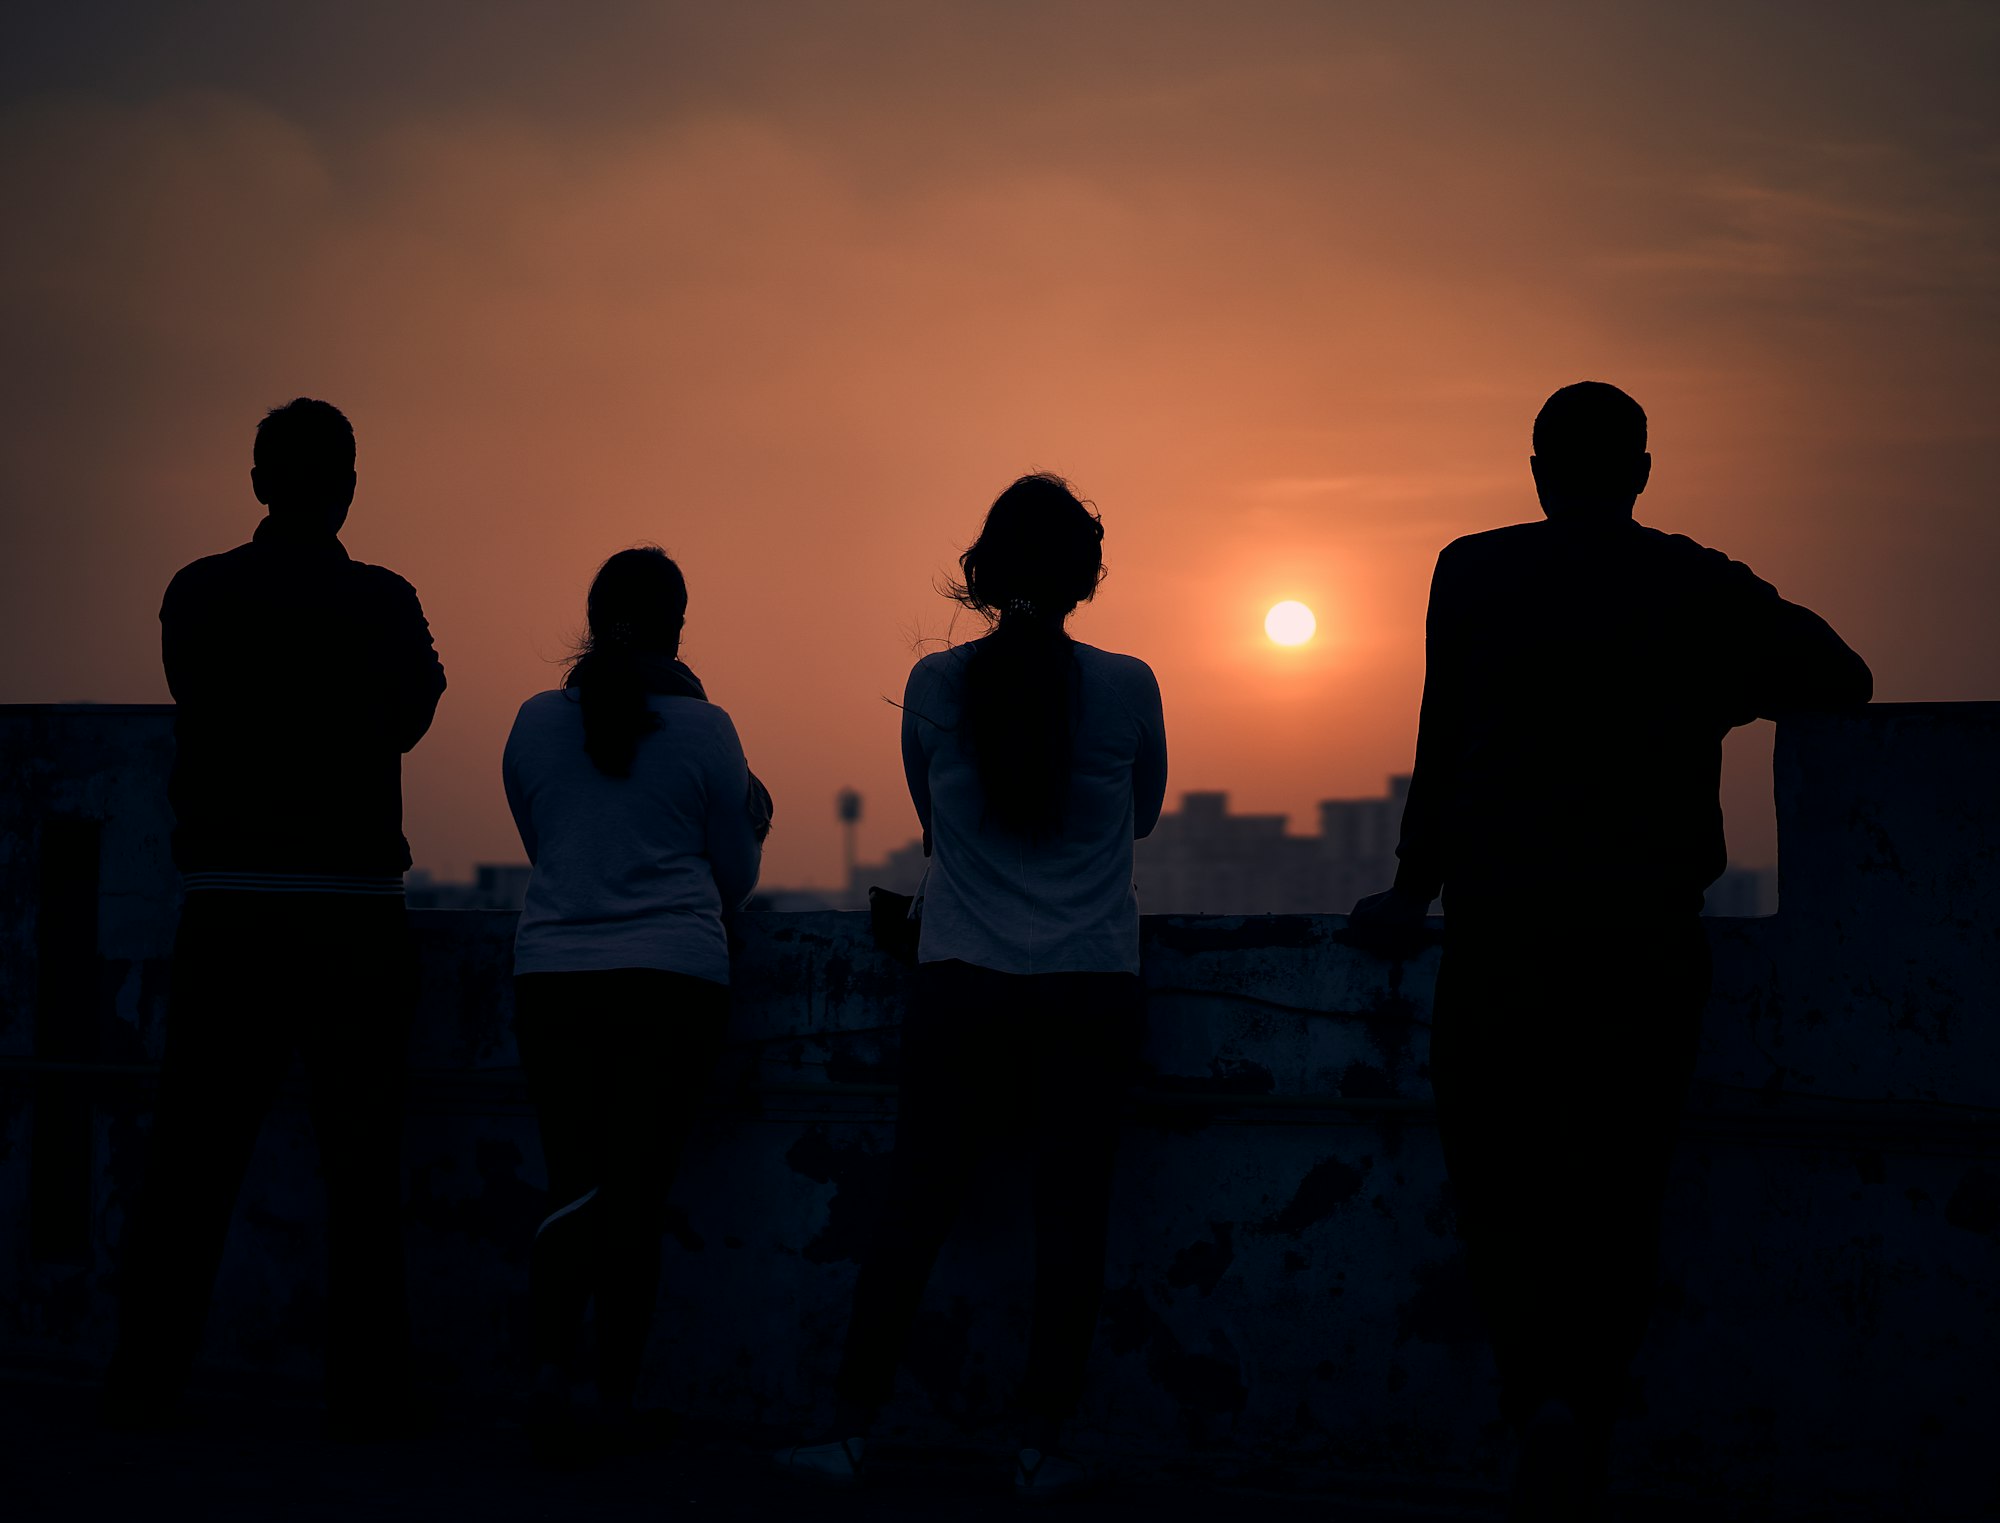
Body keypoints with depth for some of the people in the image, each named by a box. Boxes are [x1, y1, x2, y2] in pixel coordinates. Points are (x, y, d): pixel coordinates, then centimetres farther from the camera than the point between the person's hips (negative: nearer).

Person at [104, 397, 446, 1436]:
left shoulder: (196, 596, 2)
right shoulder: (382, 603, -6)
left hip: (225, 911, 2)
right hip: (354, 912, -2)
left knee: (192, 1158, 8)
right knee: (362, 1167, 4)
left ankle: (145, 1381, 8)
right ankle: (366, 1396, 4)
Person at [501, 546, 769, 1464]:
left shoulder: (536, 723, 5)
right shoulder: (704, 729, -1)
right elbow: (735, 879, 8)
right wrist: (753, 821, 28)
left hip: (554, 974, 2)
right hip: (675, 976, -2)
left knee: (575, 1183, 4)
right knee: (639, 1190, 5)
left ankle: (552, 1365, -19)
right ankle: (617, 1397, 9)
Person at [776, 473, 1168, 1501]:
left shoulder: (934, 684, 0)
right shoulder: (1127, 688, -1)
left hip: (960, 986, 1)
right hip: (1091, 991, -1)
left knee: (912, 1211, 5)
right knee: (1070, 1215, 3)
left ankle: (851, 1433, 7)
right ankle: (1041, 1445, 4)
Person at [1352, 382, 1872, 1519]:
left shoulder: (1474, 574, 1)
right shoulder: (1704, 590, 5)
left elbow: (1446, 746, 0)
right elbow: (1841, 683, 10)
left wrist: (1414, 894, 9)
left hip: (1502, 926, -1)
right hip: (1652, 938, 1)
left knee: (1498, 1179, 7)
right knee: (1619, 1193, 9)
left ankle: (1546, 1391, -16)